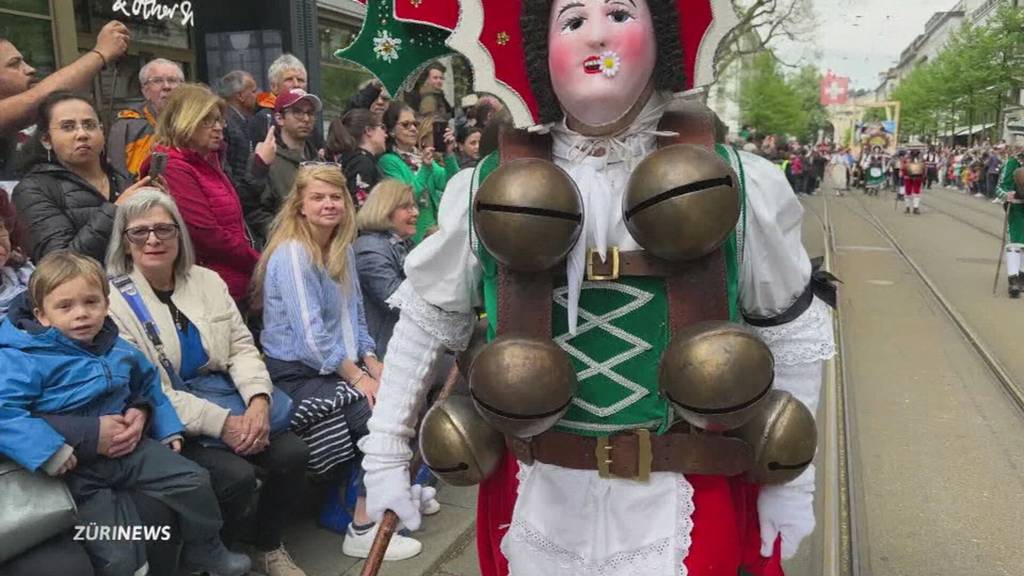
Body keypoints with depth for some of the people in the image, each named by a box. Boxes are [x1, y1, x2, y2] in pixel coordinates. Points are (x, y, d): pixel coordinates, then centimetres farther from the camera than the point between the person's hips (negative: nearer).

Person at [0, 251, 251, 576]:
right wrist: (88, 439, -28)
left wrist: (141, 413, 4)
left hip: (129, 447, 6)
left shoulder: (118, 349, 8)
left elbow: (148, 384, 25)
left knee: (194, 481, 4)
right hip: (79, 469, -6)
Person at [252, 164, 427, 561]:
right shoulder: (292, 254, -16)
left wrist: (373, 364, 1)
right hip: (298, 374, -8)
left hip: (341, 365, 8)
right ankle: (363, 531, -9)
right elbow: (311, 336, -22)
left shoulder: (342, 250, 9)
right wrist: (358, 377, -17)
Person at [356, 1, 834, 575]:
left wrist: (791, 478, 4)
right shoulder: (486, 191, -7)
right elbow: (425, 323, 4)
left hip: (689, 501, -1)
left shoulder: (739, 185, -8)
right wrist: (386, 454, 6)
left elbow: (792, 334, 3)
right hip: (538, 501, 2)